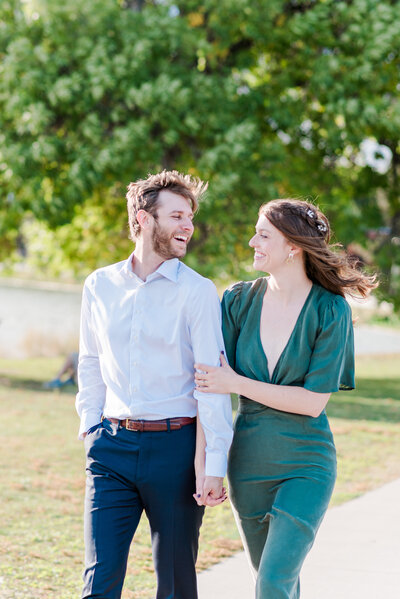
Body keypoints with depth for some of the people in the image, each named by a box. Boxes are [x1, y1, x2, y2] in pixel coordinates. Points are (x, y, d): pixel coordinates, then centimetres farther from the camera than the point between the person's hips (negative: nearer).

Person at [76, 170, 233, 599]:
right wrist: (91, 426, 9)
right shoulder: (100, 286, 8)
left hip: (175, 446, -2)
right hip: (112, 448, 2)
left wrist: (214, 464, -12)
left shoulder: (197, 292, -3)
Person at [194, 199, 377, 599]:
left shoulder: (330, 310, -10)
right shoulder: (238, 301, 0)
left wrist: (238, 384, -15)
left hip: (305, 463, -4)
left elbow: (313, 400, -13)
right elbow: (211, 384, -2)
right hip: (248, 458, 4)